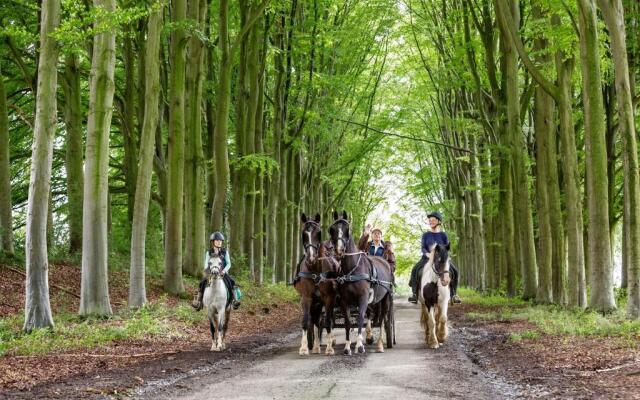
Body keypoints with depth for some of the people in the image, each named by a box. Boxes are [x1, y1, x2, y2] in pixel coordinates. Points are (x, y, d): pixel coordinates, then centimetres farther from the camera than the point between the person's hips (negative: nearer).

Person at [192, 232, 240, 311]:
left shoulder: (225, 252, 5)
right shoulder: (209, 253, 6)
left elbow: (228, 263, 1)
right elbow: (206, 263, 0)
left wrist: (224, 270, -17)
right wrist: (206, 270, -20)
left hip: (223, 273, -1)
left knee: (231, 281, -27)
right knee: (202, 282, -22)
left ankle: (234, 300, -26)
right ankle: (199, 301, -18)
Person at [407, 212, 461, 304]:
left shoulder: (443, 235, 7)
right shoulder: (426, 235, 8)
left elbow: (446, 248, 5)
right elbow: (423, 248, 1)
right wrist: (427, 254, -21)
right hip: (427, 258, 0)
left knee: (454, 270, -24)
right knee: (416, 269, -27)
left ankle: (453, 294, -13)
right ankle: (414, 293, -22)